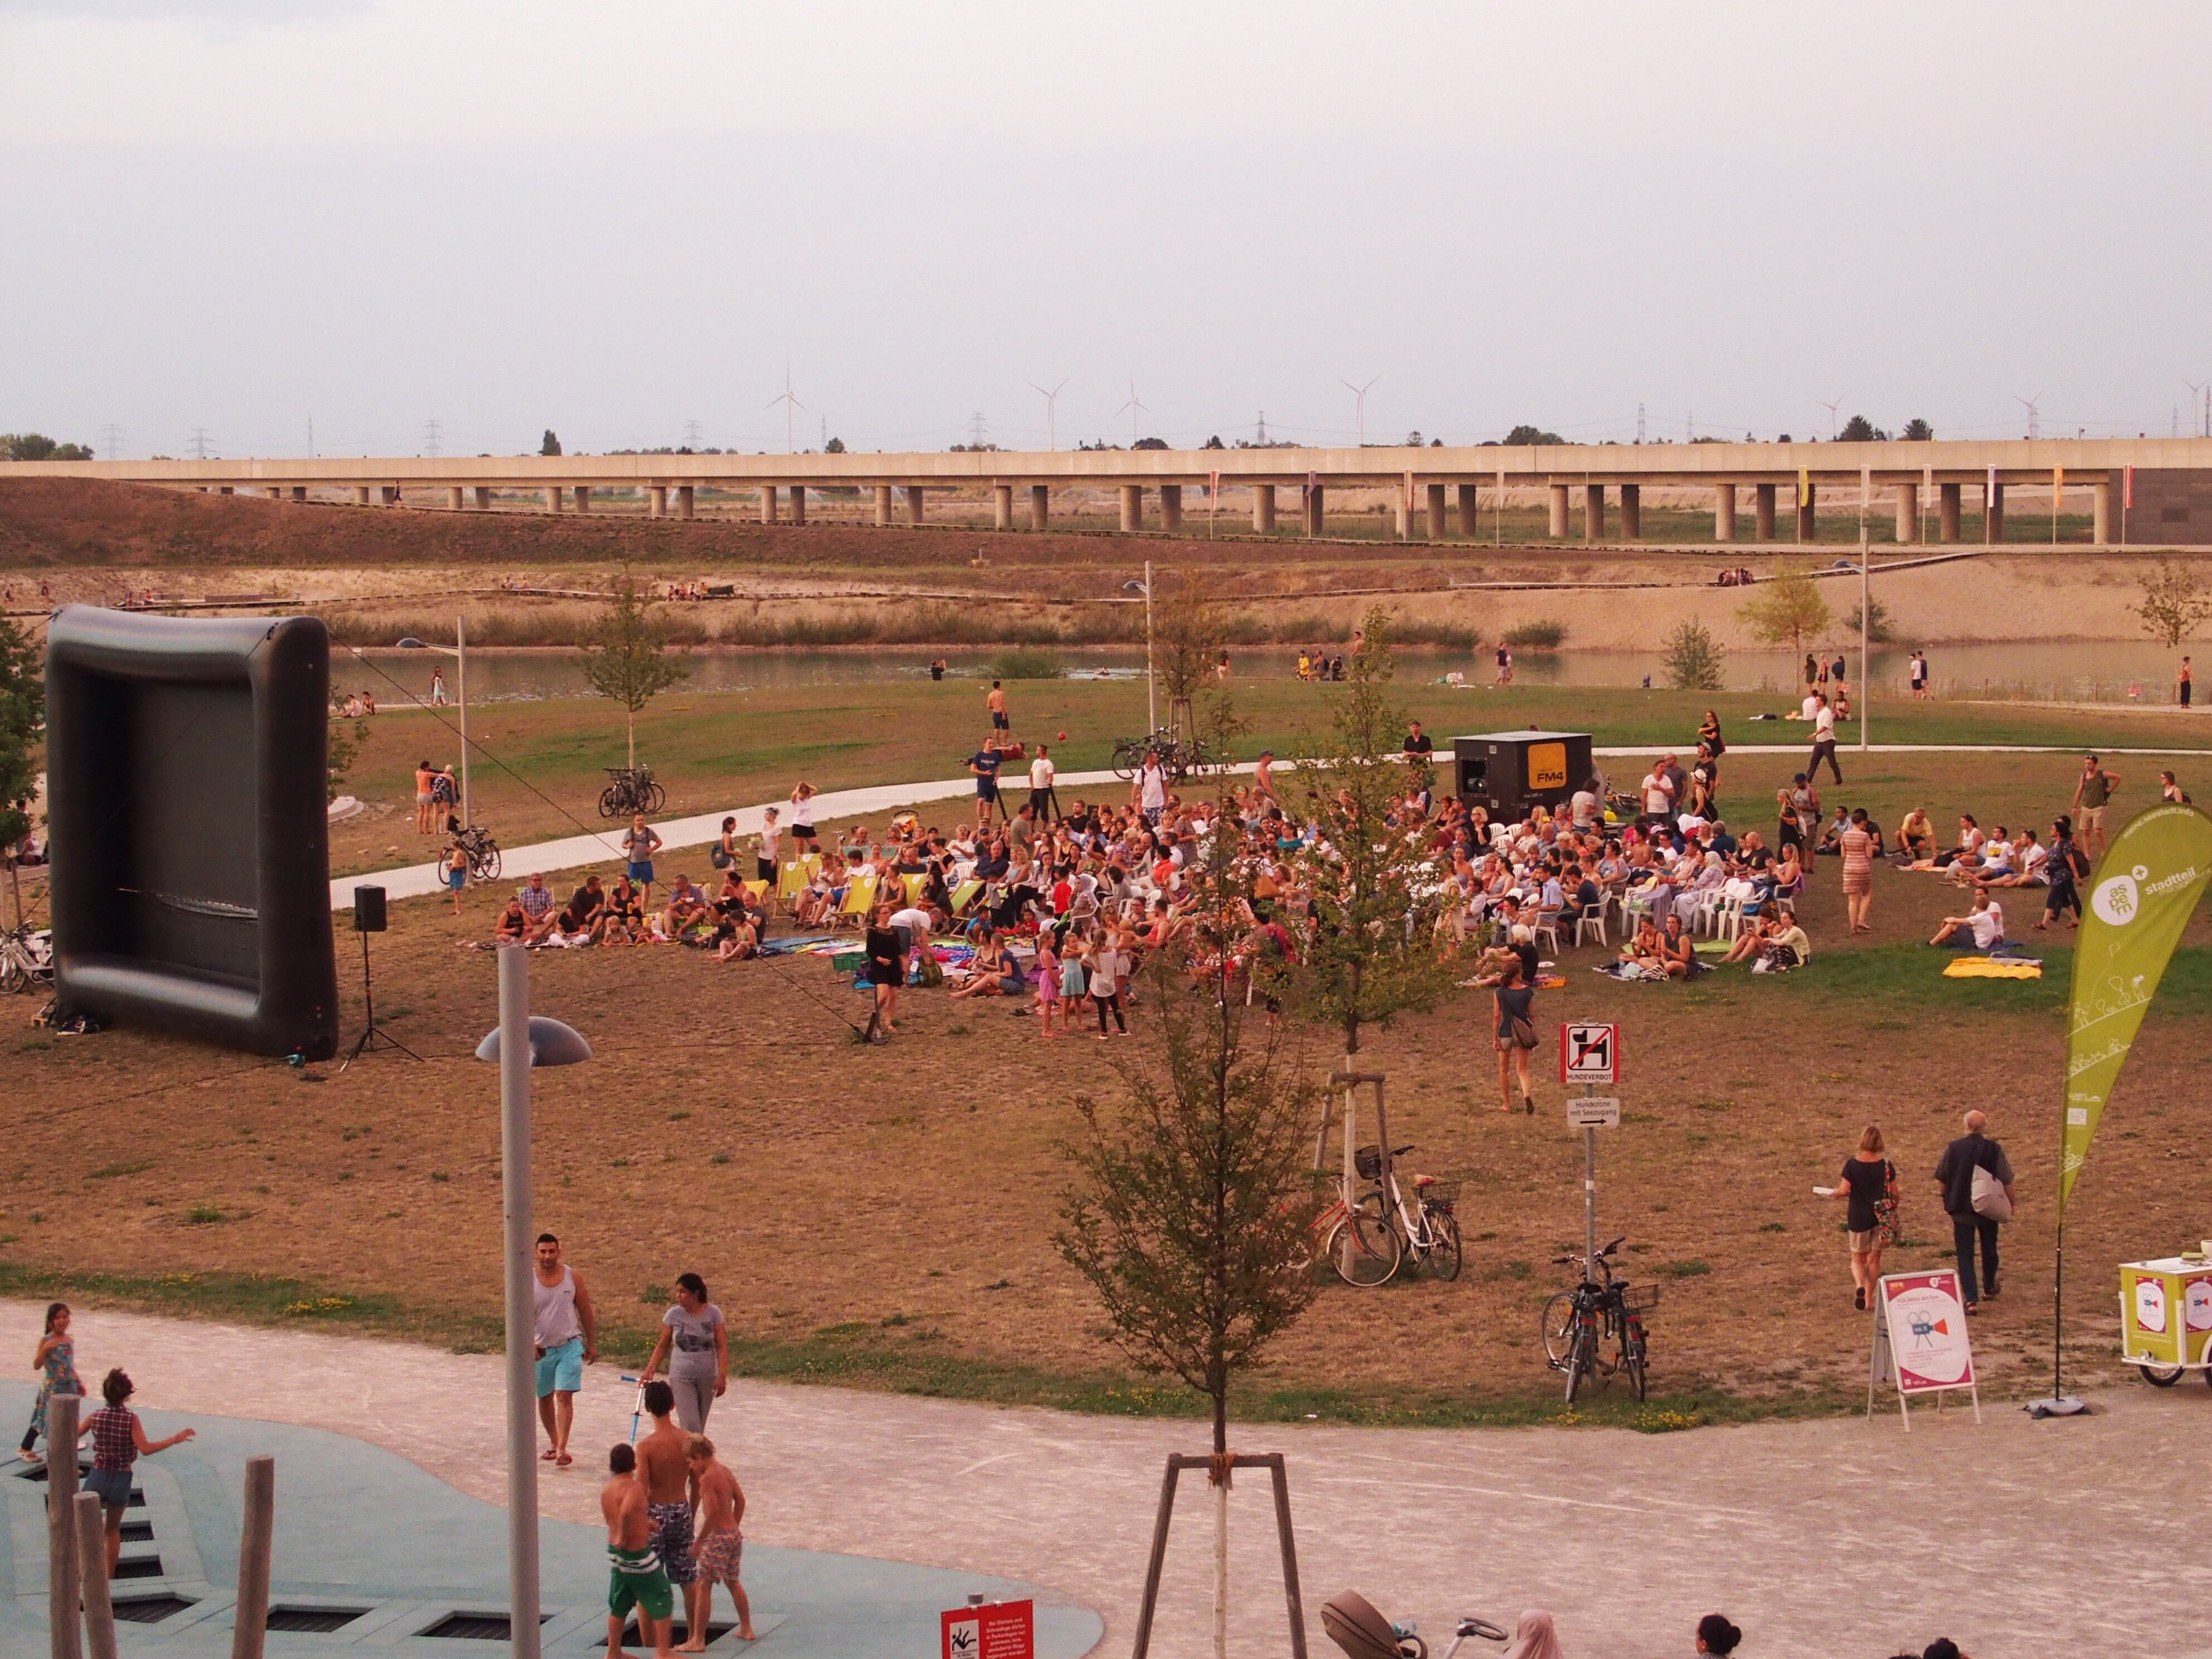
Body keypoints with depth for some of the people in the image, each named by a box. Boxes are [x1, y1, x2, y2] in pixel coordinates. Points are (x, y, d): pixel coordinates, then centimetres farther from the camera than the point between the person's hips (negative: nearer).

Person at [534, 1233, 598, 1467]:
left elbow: (585, 1311, 7)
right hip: (542, 1349, 2)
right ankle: (554, 1443, 32)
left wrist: (592, 1344, 8)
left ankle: (562, 1449, -17)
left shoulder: (573, 1277, -2)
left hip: (570, 1346, -2)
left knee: (564, 1396, -12)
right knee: (544, 1398, 14)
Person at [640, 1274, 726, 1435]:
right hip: (681, 1378, -1)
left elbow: (722, 1347, -5)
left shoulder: (713, 1314, -4)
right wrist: (649, 1372, -2)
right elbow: (662, 1346, 6)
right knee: (691, 1427, -11)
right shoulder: (674, 1315, -3)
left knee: (700, 1426, 8)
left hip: (707, 1378, 1)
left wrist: (722, 1376, -13)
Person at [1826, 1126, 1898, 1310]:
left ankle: (1859, 1285, -17)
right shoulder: (1886, 1165, -6)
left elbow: (1845, 1191, -12)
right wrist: (1894, 1211, 17)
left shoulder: (1852, 1164, -12)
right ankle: (1868, 1298, 15)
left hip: (1858, 1217, -2)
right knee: (1874, 1259, 13)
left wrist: (1835, 1193, 11)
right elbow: (1894, 1193, 0)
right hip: (1881, 1217, 2)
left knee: (1858, 1258, 11)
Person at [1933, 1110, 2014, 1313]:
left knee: (1965, 1255, 3)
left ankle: (1971, 1299, -8)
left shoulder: (1952, 1149, -8)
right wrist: (2010, 1203, 8)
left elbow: (1941, 1180, 1)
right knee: (1989, 1249, 23)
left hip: (1961, 1210, -1)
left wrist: (1948, 1200, 19)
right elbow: (2007, 1182, -9)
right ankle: (1989, 1289, 41)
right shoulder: (1994, 1150, -10)